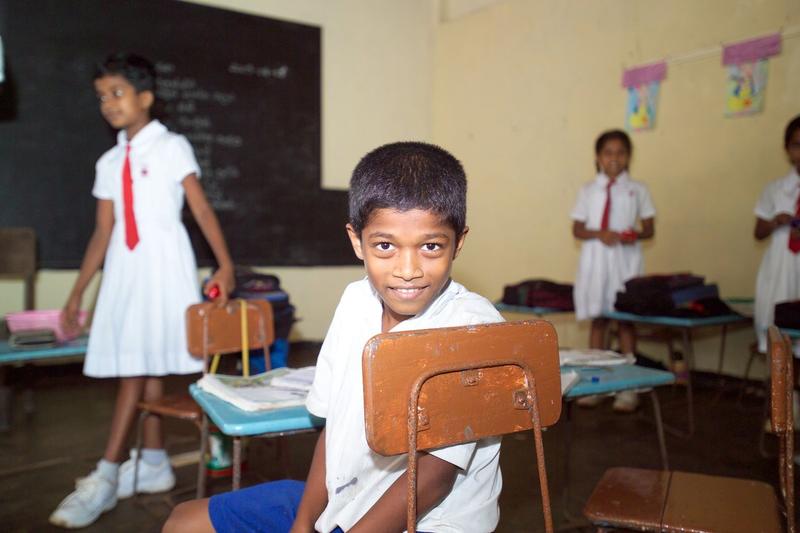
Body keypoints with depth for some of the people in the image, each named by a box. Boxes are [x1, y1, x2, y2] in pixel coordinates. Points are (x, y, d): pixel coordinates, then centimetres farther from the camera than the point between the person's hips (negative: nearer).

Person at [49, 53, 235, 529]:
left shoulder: (173, 147, 0)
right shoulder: (109, 163, 15)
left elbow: (202, 209, -7)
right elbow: (103, 233, 14)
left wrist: (225, 264, -17)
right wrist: (77, 295, 12)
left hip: (165, 265, -6)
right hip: (124, 269, 6)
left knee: (142, 363, -7)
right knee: (142, 366, 8)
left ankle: (107, 476, -3)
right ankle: (154, 464, 17)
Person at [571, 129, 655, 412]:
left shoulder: (637, 190, 4)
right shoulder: (588, 190, 6)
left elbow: (649, 228, 6)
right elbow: (577, 229, 6)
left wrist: (636, 235, -16)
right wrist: (599, 234, -13)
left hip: (625, 261, -1)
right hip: (596, 260, 1)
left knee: (626, 320, 3)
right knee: (597, 319, 7)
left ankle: (628, 386, 12)